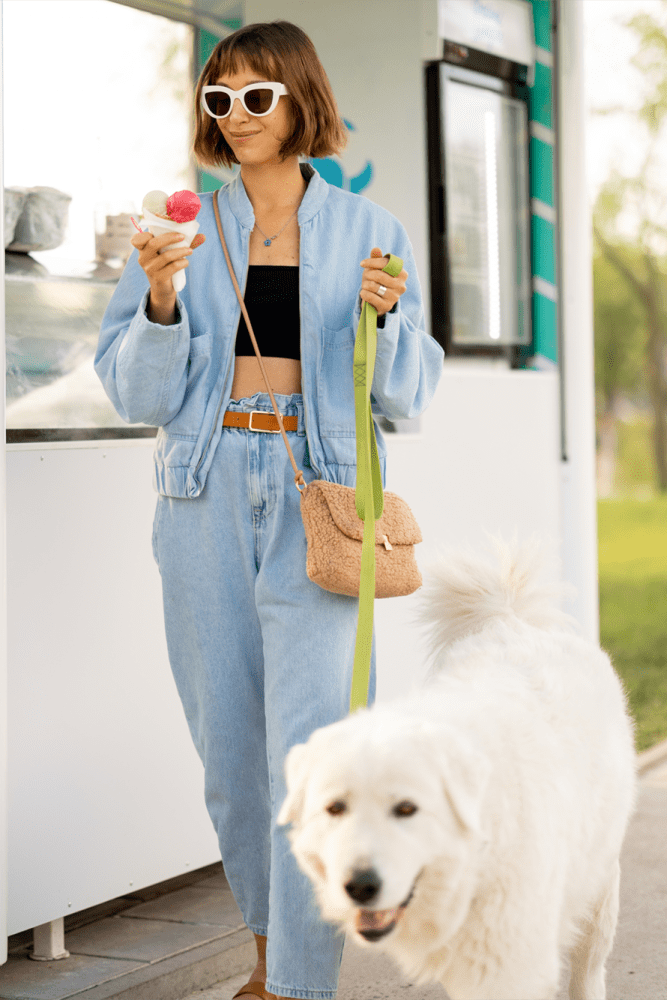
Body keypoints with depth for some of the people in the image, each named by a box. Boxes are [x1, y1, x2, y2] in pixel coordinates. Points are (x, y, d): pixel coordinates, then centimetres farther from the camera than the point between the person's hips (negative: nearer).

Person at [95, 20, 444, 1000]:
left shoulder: (366, 228, 7)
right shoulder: (188, 228, 10)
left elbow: (407, 393, 5)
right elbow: (138, 393, 5)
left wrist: (387, 313, -13)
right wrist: (161, 300, -12)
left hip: (317, 493, -2)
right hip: (207, 490, 2)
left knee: (307, 742, -11)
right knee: (228, 736, 7)